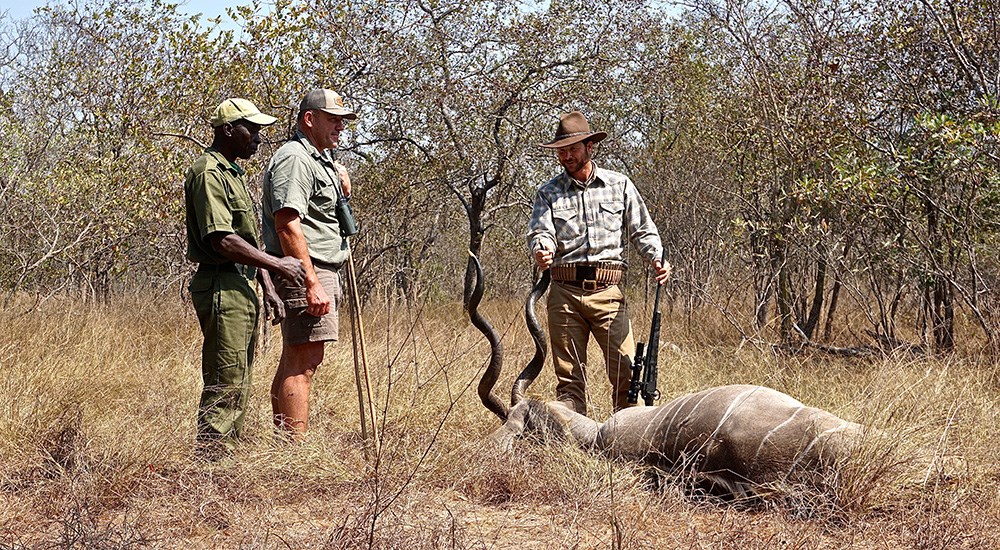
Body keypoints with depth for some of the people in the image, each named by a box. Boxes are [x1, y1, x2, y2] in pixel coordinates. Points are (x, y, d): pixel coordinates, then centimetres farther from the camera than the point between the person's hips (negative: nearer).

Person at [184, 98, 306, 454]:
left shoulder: (233, 173, 20)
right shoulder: (208, 173, -12)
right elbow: (222, 240, -21)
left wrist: (268, 288, 14)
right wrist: (277, 265, -16)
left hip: (244, 287, 10)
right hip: (222, 287, -10)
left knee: (239, 384, 12)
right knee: (226, 381, -10)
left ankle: (228, 449, 17)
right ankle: (211, 452, -8)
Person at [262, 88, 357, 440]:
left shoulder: (321, 160, 21)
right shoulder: (294, 158, -12)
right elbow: (288, 225, -22)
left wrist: (341, 188, 11)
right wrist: (312, 283, -26)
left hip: (322, 274, 11)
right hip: (306, 272, -11)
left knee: (293, 362, 13)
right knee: (302, 363, -12)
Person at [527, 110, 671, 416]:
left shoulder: (620, 185, 11)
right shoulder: (549, 193, 11)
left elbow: (642, 230, 12)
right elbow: (540, 231, -3)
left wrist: (657, 258, -8)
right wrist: (542, 250, -26)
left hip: (607, 291, -1)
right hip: (565, 292, 1)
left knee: (626, 372, -9)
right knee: (569, 377, 3)